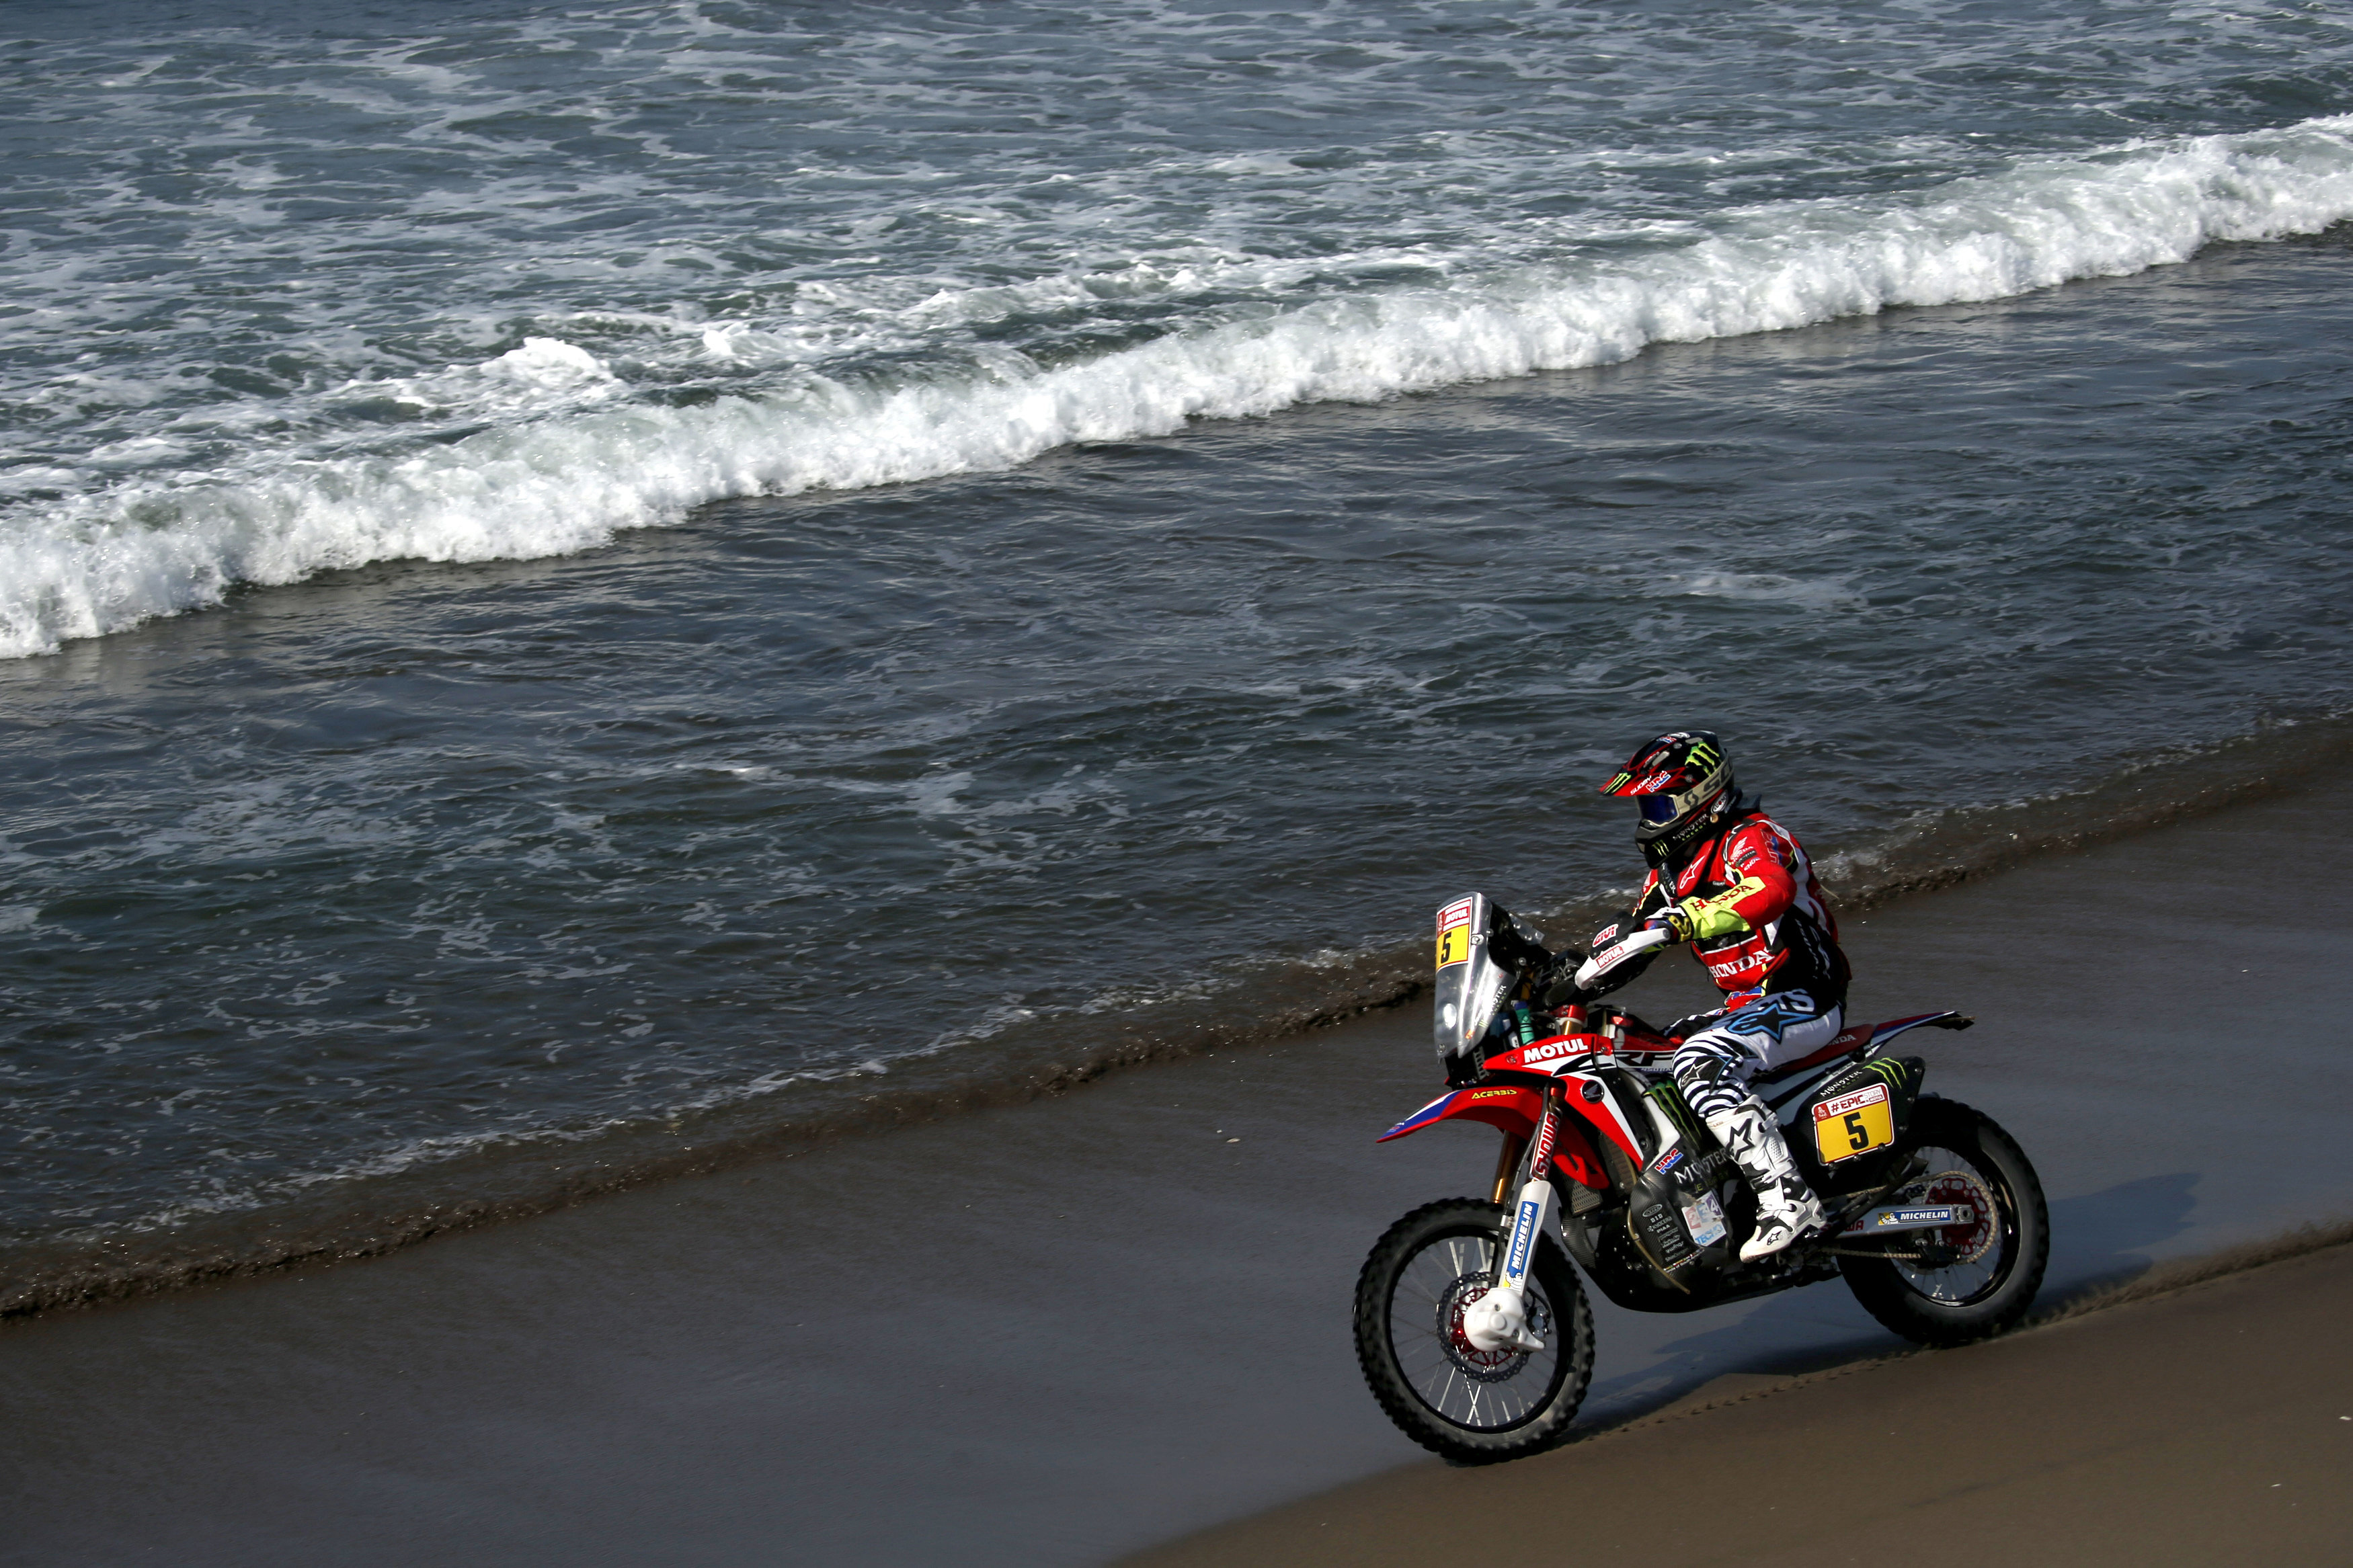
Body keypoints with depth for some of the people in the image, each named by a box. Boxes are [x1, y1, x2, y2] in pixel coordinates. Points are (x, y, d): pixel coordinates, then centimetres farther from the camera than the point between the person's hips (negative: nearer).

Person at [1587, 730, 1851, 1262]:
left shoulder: (1752, 838, -14)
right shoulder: (1674, 865, 17)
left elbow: (1771, 889, -37)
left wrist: (1687, 919, -49)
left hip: (1801, 998, -10)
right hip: (1747, 1006, 10)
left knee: (1699, 1067, -32)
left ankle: (1788, 1199, -37)